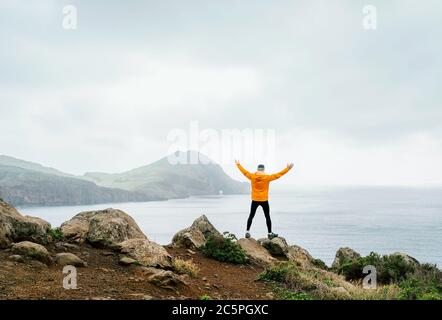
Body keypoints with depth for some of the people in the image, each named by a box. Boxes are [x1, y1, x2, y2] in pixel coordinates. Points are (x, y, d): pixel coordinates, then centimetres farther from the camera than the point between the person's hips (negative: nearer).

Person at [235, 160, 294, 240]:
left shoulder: (252, 176, -4)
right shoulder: (267, 177, -10)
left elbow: (244, 172, 10)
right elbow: (278, 175, -8)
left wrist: (238, 164, 25)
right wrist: (287, 168, -1)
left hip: (255, 200, 2)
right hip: (264, 201, -2)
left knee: (251, 216, 10)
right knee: (267, 217, 8)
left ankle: (247, 232, 10)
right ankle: (270, 234, 11)